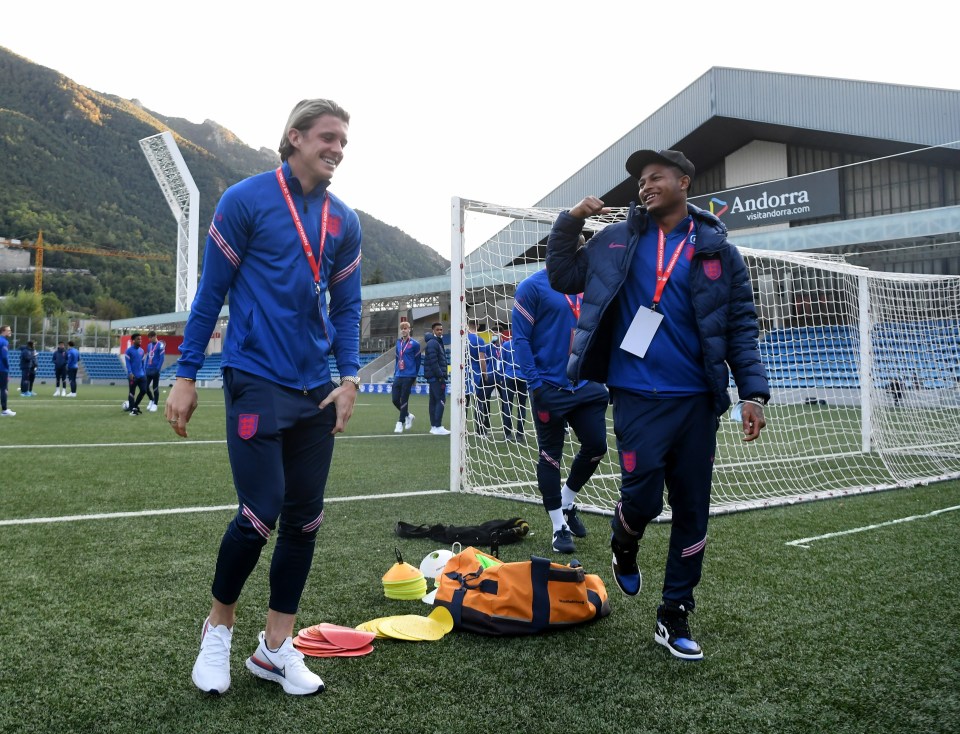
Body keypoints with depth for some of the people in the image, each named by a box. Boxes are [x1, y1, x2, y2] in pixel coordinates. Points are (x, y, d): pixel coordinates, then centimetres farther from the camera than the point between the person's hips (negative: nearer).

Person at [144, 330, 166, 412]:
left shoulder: (160, 345, -7)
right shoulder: (149, 345, 14)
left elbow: (162, 358, -12)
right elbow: (147, 357, 17)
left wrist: (158, 369, -17)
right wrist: (144, 368, 9)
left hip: (155, 370, -6)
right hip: (148, 370, 6)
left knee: (155, 388, 1)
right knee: (146, 387, 5)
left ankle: (155, 404, 9)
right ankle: (152, 400, 25)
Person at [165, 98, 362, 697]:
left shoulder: (344, 221, 9)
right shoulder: (247, 199, -4)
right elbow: (211, 291, -2)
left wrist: (349, 379, 1)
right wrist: (186, 376, -3)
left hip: (316, 392, 5)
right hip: (256, 383, -5)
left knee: (305, 520, 6)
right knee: (260, 515, -9)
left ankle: (277, 646, 22)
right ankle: (220, 624, 20)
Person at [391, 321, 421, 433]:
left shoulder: (414, 344, -4)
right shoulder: (398, 343, 12)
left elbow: (417, 361, 0)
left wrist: (415, 376, 2)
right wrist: (395, 373, 14)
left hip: (408, 376, -5)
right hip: (398, 376, 5)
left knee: (404, 400, -3)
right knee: (395, 400, 4)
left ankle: (400, 423, 5)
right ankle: (408, 415, 26)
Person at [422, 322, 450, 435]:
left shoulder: (438, 342, 20)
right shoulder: (432, 343, -12)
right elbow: (433, 362, -19)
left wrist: (442, 375, 14)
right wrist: (440, 375, -19)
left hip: (433, 377, 10)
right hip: (436, 377, -10)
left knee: (434, 401, 10)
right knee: (441, 400, -12)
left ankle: (434, 426, 14)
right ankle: (438, 427, -14)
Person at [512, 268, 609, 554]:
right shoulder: (532, 286, -7)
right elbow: (521, 338, -10)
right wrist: (535, 383, -16)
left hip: (584, 385, 6)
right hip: (550, 387, -6)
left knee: (596, 445, 6)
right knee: (550, 455, 3)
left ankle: (566, 502, 31)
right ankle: (560, 528, 16)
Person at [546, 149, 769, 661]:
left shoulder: (716, 250, 5)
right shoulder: (617, 241, 7)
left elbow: (741, 326, 5)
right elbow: (563, 277, 15)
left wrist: (753, 391, -4)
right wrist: (569, 222, 1)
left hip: (697, 401, 1)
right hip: (638, 397, -1)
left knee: (692, 510, 6)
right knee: (642, 497, -10)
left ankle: (674, 616, 22)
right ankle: (623, 548, 28)